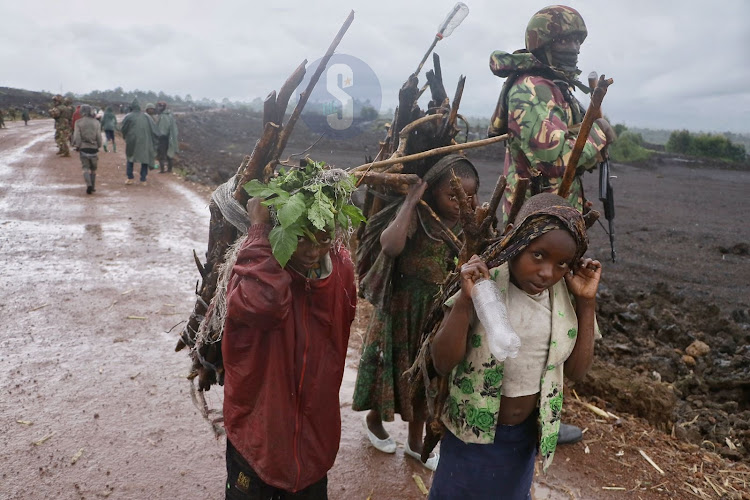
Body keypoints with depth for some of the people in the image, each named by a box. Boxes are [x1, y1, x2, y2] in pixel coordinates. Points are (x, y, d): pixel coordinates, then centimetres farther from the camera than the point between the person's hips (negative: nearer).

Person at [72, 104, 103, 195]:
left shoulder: (78, 122, -4)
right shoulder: (96, 122, -1)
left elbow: (76, 136, -7)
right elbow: (99, 136, -2)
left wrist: (77, 147, 4)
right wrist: (99, 146, 11)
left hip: (83, 148, -1)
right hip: (94, 148, 1)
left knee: (86, 168, 3)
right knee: (93, 169, 13)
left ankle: (89, 185, -18)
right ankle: (93, 187, 17)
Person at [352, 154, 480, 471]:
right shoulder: (414, 215, -18)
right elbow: (390, 246, -38)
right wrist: (411, 202, -32)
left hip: (440, 313, 5)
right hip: (402, 308, -5)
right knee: (395, 367, 13)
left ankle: (415, 441, 36)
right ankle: (374, 419, 42)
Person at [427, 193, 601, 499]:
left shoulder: (566, 295, -9)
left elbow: (576, 370, -5)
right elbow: (443, 363, -21)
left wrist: (587, 303, -14)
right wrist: (465, 300, -33)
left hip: (527, 435, 4)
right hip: (472, 432, -3)